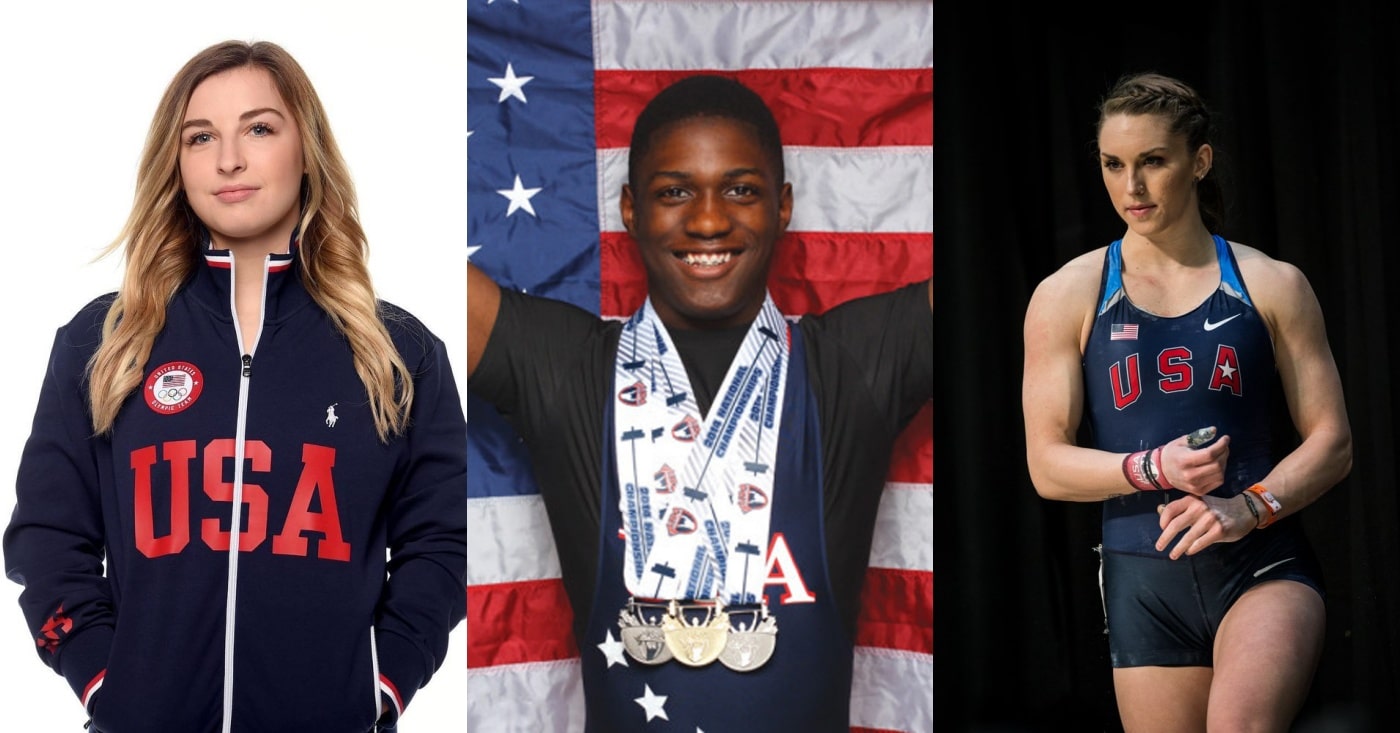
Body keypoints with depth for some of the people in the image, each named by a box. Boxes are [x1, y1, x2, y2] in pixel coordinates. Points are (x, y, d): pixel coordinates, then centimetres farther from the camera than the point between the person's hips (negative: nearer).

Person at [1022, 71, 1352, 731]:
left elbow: (1332, 441, 5)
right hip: (1144, 578, 2)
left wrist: (1250, 506, -14)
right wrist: (1154, 469, -16)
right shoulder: (1067, 298, 4)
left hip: (1265, 564, -2)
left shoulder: (1272, 286, 5)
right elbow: (1048, 465, 2)